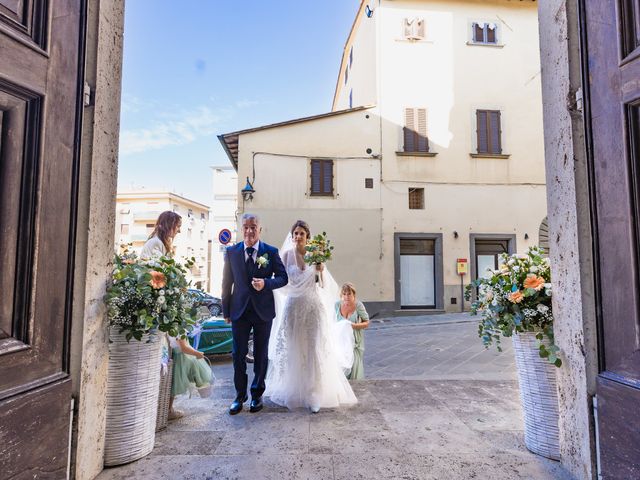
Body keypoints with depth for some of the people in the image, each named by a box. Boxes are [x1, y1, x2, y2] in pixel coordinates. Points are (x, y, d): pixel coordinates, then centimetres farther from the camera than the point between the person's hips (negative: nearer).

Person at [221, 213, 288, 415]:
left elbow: (283, 277, -2)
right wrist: (226, 311, 4)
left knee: (261, 355, 13)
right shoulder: (231, 252, 0)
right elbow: (227, 283, 4)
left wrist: (266, 283, -22)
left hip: (263, 311, 0)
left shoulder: (271, 252, -4)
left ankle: (257, 394, 30)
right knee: (238, 355, 6)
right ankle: (240, 395, 25)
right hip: (239, 310, 1)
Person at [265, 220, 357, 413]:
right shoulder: (287, 255, 0)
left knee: (314, 349, 0)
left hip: (313, 306, 0)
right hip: (293, 305, 0)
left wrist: (321, 270, -15)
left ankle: (314, 394, 12)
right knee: (294, 348, 7)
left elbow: (324, 285, 1)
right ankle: (293, 389, 25)